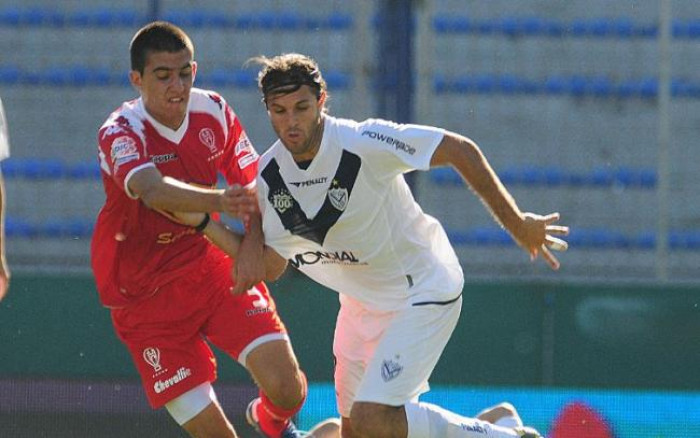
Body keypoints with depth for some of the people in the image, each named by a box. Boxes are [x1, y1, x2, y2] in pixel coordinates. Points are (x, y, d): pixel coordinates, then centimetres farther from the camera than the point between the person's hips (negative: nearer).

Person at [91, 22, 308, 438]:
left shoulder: (214, 111, -6)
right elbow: (153, 190, -41)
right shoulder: (120, 133, -21)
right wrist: (219, 201, -60)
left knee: (287, 389, -12)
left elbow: (253, 185, -2)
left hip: (215, 269, 4)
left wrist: (253, 244, -23)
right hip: (148, 297, -4)